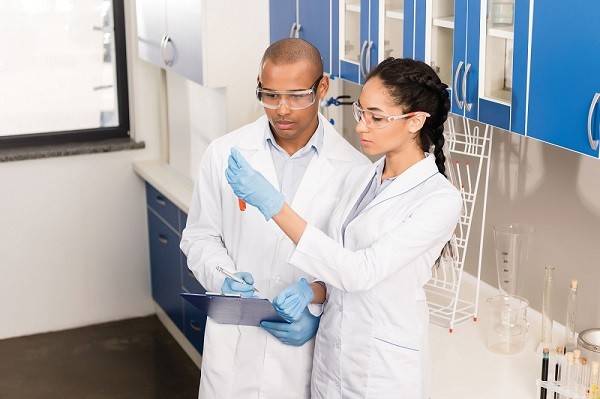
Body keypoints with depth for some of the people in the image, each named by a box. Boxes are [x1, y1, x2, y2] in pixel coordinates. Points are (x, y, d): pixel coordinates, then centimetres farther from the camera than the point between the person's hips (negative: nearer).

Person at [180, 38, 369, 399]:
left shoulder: (353, 168, -8)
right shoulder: (224, 154, -4)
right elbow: (200, 237, 5)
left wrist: (318, 311, -15)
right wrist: (224, 279, -13)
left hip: (308, 349, -1)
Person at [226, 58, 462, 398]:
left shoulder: (441, 199, -18)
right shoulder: (359, 179, 4)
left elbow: (360, 271, -25)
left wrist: (274, 205, -29)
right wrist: (311, 290, -11)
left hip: (384, 369, -6)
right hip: (331, 356, 6)